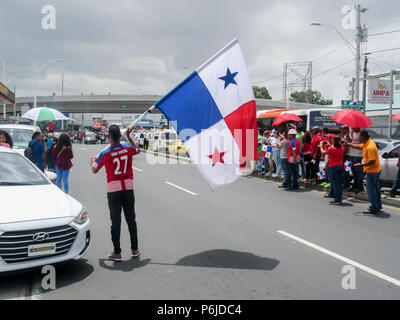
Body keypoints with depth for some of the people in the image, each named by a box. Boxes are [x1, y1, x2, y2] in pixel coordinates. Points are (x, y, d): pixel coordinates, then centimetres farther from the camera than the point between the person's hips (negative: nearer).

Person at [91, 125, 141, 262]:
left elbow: (95, 170, 2)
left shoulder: (105, 154, -11)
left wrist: (93, 161, 23)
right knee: (131, 219, 13)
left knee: (115, 221, 3)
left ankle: (117, 253, 7)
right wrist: (129, 136, 28)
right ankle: (135, 249, 21)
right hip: (128, 188, 3)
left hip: (113, 190, -3)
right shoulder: (128, 149, -2)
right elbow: (138, 150, 23)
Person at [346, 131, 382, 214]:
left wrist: (361, 165, -20)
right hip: (376, 170, 10)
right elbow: (358, 146, 23)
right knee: (376, 187, 20)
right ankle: (378, 205, 32)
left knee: (370, 189, -3)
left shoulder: (370, 147, -25)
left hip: (372, 171, -10)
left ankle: (373, 208, 3)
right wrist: (347, 144, 21)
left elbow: (372, 161, -27)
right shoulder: (366, 143, 5)